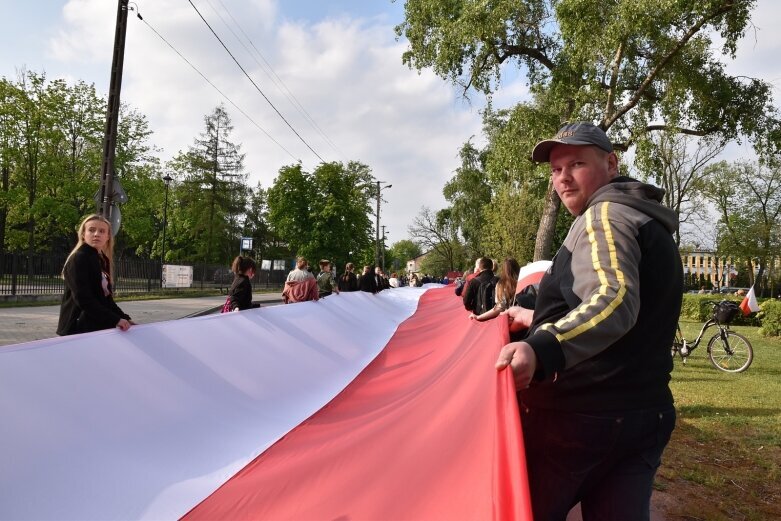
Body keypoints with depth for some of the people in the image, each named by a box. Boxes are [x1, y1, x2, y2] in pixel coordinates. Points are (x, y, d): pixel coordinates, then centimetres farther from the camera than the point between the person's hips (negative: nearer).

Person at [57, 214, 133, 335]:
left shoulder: (102, 260, 13)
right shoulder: (78, 259, -11)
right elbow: (83, 299, -20)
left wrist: (124, 317, 5)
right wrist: (115, 319, -23)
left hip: (97, 327, 8)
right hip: (80, 328, -8)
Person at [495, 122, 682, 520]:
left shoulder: (605, 214, -13)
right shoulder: (649, 223, 18)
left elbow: (614, 301, -31)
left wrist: (540, 348, -48)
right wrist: (538, 319, 33)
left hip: (576, 415, -9)